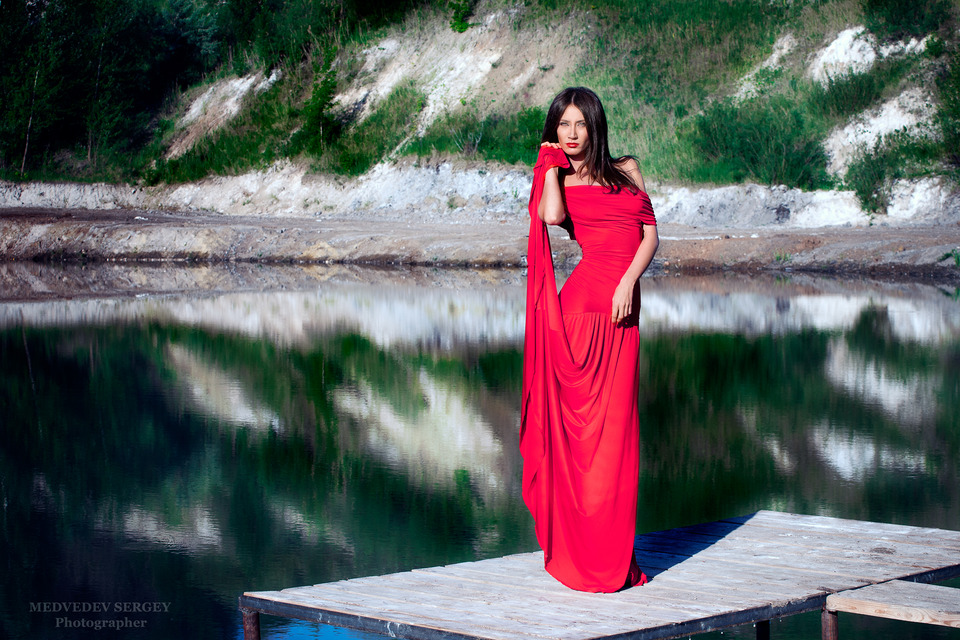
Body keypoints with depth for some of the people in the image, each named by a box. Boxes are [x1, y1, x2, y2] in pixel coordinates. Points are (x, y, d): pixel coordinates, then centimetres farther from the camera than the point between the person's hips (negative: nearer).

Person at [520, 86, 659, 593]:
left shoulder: (626, 170, 18)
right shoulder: (556, 180, 9)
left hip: (624, 308, 3)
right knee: (580, 425, -4)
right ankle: (579, 554, 3)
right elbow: (551, 216, -16)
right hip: (582, 304, -3)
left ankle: (613, 556, 12)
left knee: (616, 427, 5)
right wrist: (551, 168, 1)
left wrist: (628, 281, -8)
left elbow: (650, 234, 8)